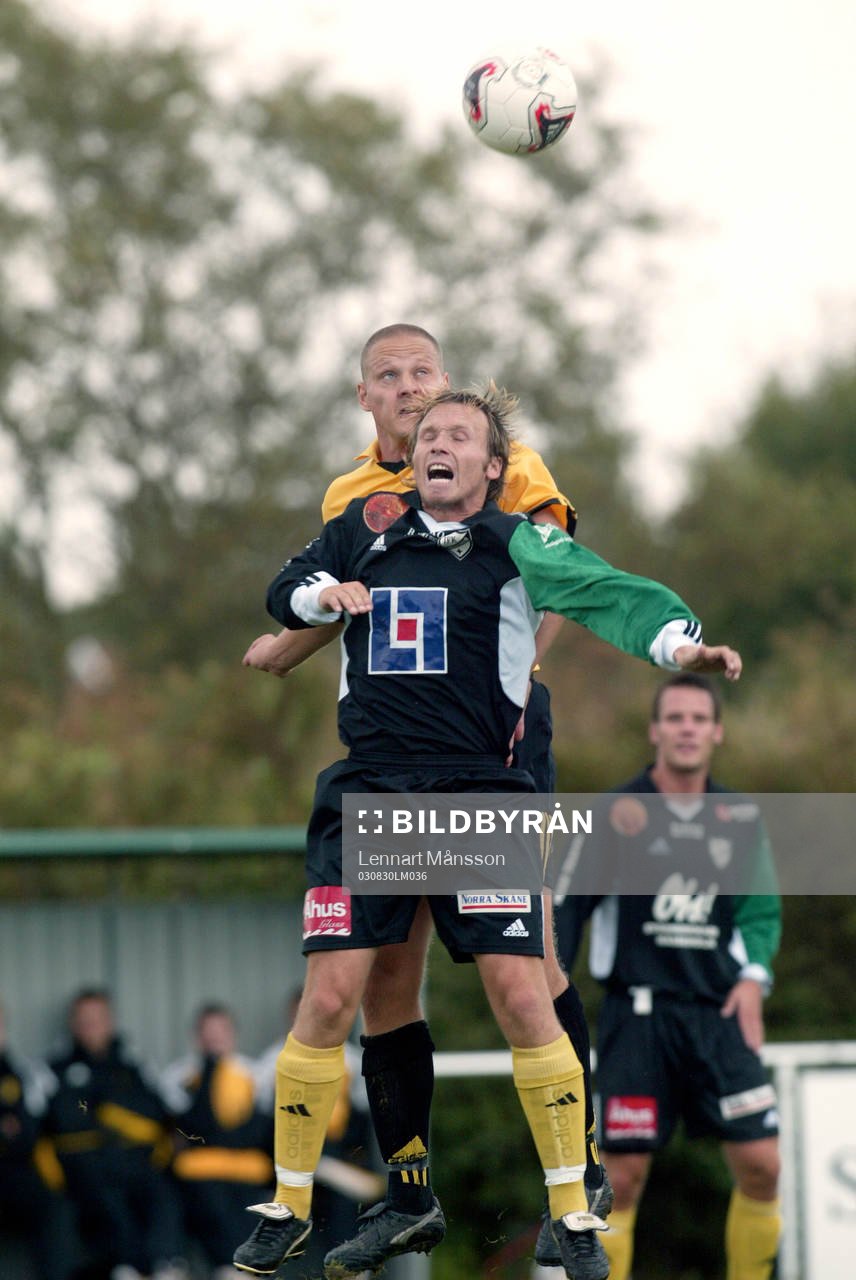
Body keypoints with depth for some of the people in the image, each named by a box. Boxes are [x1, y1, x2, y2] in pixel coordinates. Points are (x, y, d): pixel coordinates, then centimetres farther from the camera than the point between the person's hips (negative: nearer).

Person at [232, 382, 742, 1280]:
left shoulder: (518, 542, -1)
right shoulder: (365, 529, 10)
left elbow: (603, 590, -17)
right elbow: (285, 591, 25)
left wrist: (677, 640, -36)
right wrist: (320, 594, 1)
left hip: (480, 794, -2)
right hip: (367, 793, 3)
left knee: (519, 992, -10)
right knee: (330, 995, -4)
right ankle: (287, 1208, 9)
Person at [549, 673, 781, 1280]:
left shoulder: (741, 819, 8)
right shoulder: (618, 813, -2)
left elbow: (762, 910, 16)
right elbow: (565, 908, 1)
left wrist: (753, 975, -2)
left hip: (718, 1011, 3)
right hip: (638, 1013, -3)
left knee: (760, 1163, -6)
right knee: (623, 1176, -6)